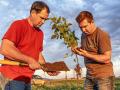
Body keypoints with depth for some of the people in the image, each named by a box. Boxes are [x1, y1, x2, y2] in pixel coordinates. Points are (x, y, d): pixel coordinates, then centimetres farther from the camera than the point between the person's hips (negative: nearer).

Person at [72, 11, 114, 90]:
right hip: (89, 76, 6)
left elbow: (107, 59, -17)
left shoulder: (102, 35, -15)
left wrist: (87, 55, -24)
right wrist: (77, 50, 0)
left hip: (104, 76, -6)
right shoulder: (84, 35, 8)